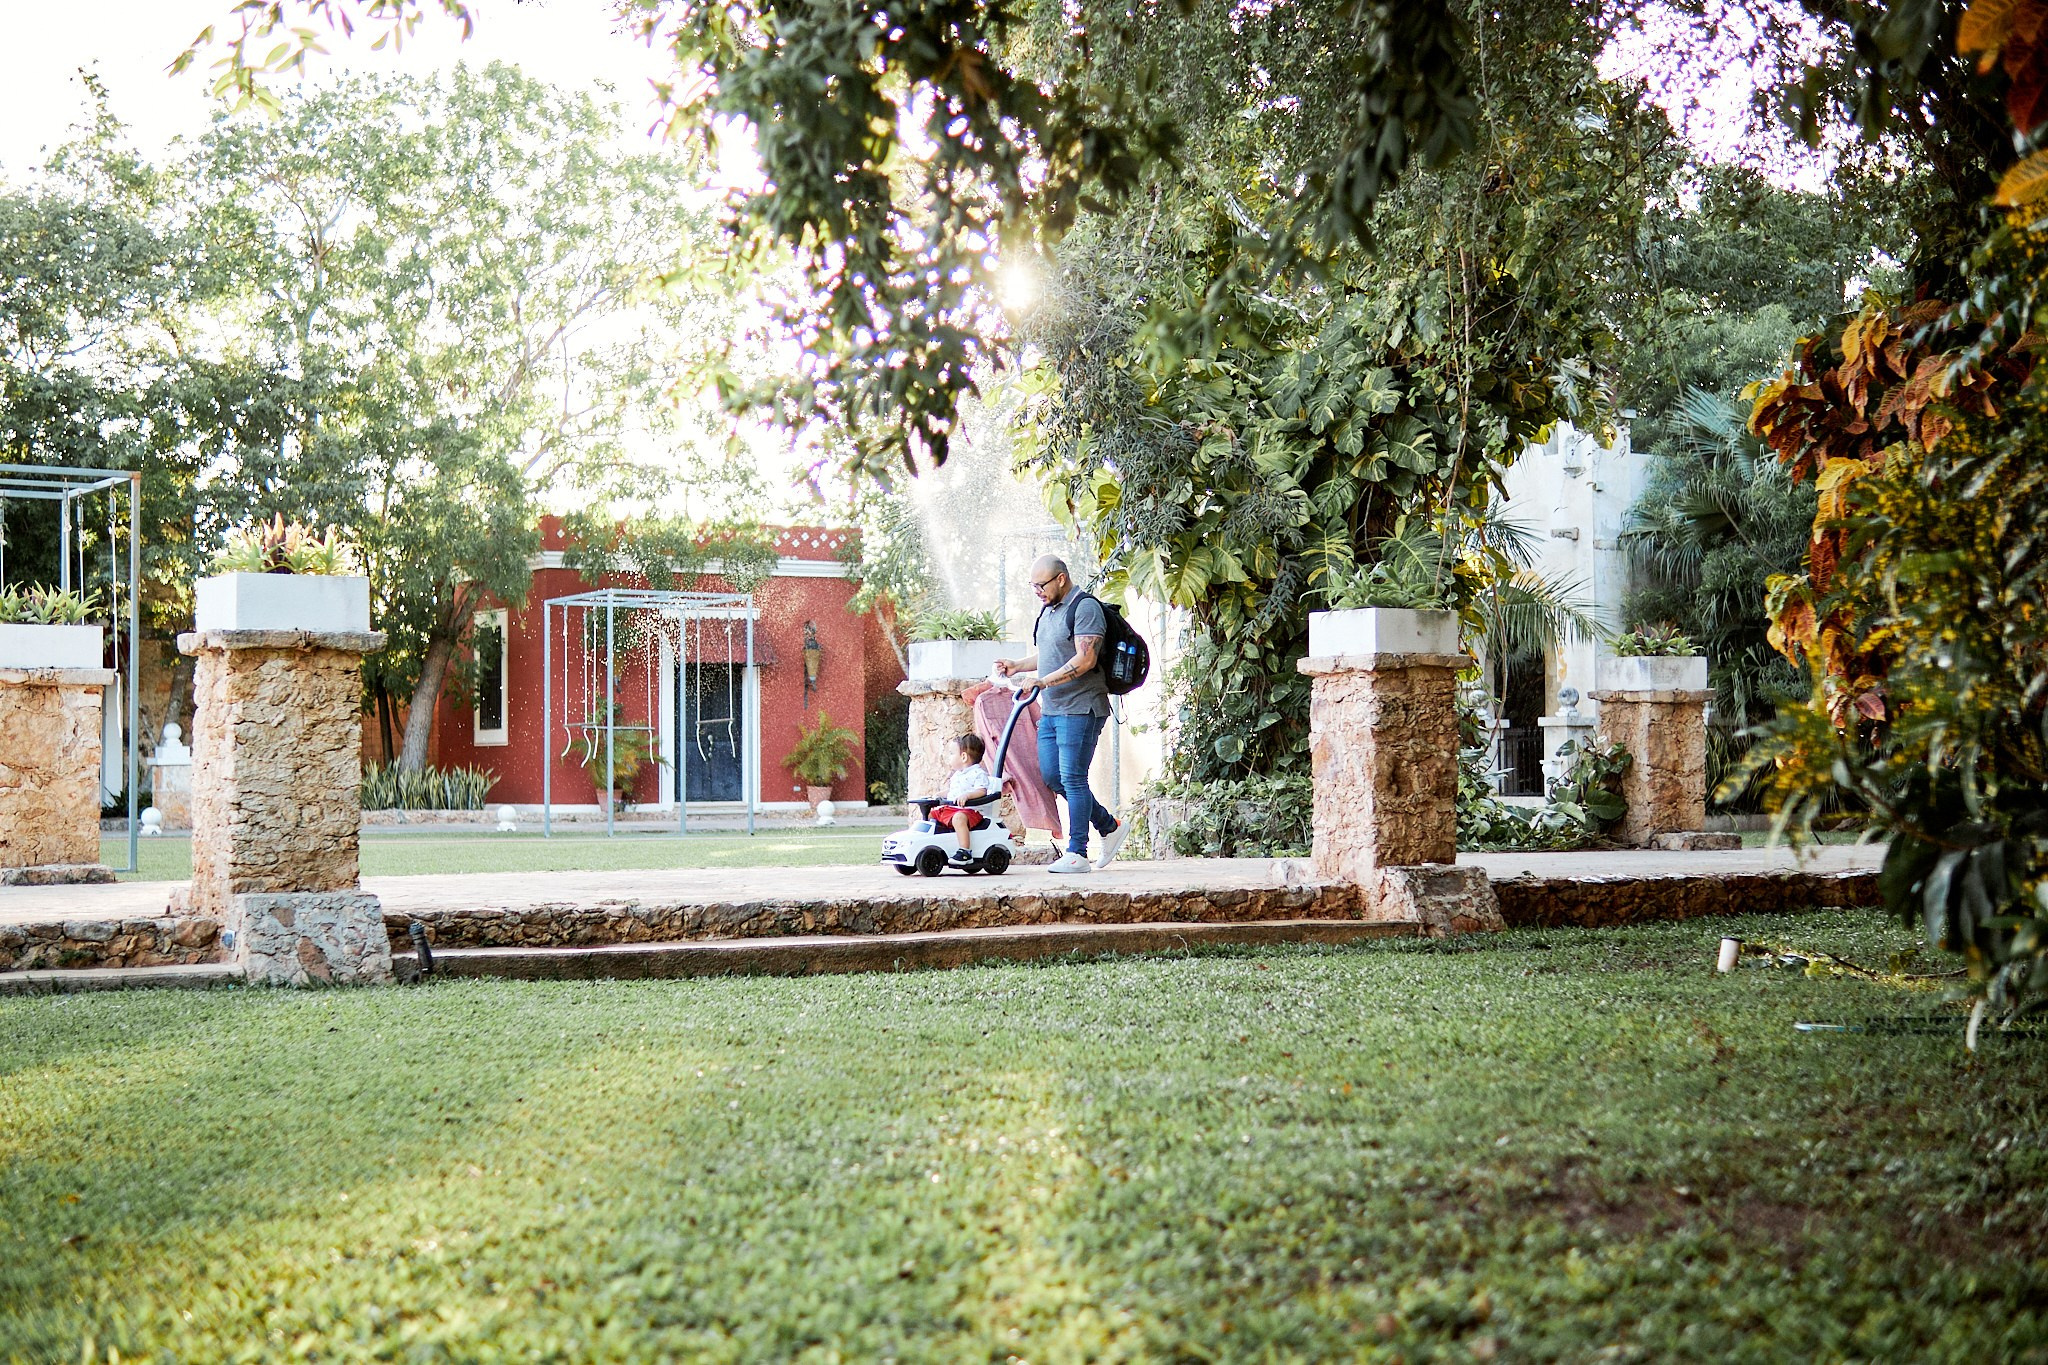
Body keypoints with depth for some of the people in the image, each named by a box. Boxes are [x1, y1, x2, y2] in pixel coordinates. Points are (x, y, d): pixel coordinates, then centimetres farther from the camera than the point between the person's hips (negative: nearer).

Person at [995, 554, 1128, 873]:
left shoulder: (1085, 607, -12)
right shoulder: (1048, 610, 17)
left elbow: (1085, 659, -21)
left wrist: (1043, 681, -25)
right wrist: (1018, 666, 13)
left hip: (1080, 708, -10)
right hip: (1051, 709, 10)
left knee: (1073, 779, -9)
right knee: (1052, 777, 8)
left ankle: (1077, 853, -4)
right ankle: (1109, 826, 22)